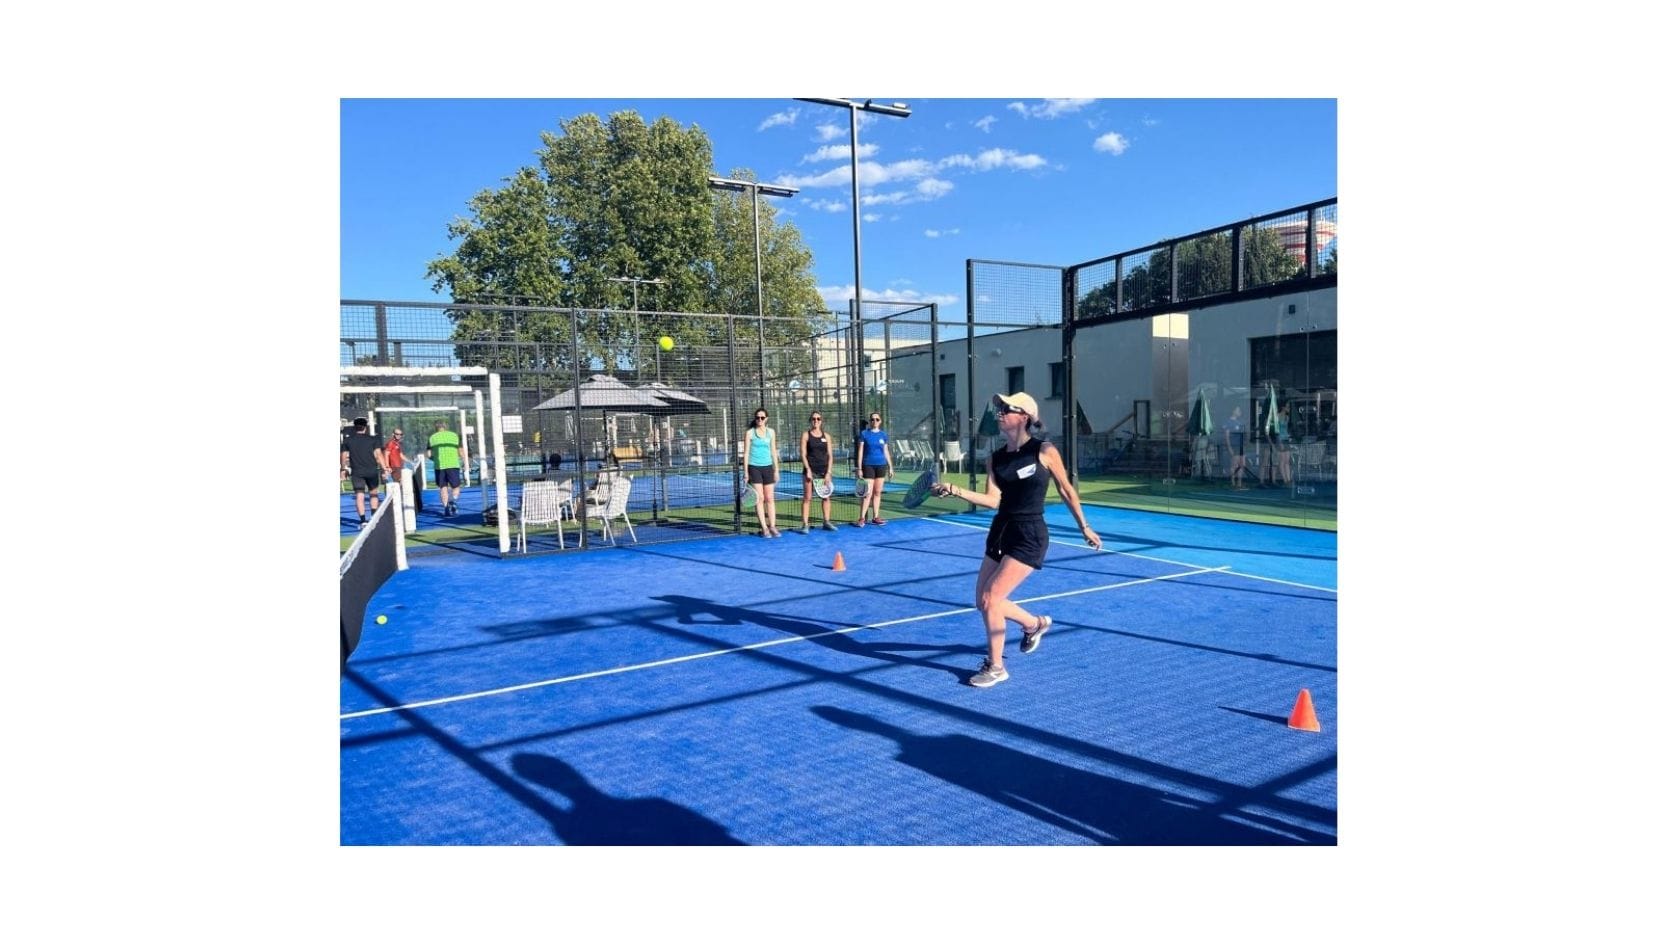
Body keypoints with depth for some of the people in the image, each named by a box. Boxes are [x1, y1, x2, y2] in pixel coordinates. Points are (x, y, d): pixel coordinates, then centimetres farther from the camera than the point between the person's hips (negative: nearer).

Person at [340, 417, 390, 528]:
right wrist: (384, 468, -3)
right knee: (374, 493, 16)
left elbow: (343, 456, 6)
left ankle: (363, 521, -11)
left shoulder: (347, 441, 4)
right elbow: (378, 454, -5)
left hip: (356, 472, 0)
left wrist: (343, 469, 20)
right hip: (372, 471, 0)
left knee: (360, 496, -2)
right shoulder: (373, 439, 1)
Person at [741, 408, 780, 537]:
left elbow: (773, 451, 12)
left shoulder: (771, 432, 8)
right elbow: (746, 453, -1)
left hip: (768, 467, 3)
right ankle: (764, 528, 0)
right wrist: (746, 472, -6)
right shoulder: (749, 432, -1)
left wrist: (776, 470, 9)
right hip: (754, 467, -3)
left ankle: (772, 526, 5)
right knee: (760, 499, -3)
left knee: (770, 498, 2)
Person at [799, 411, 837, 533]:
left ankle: (826, 522, 15)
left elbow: (830, 455, 6)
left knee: (826, 497, 6)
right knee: (807, 498, -3)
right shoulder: (806, 435, 1)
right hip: (811, 470, -3)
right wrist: (808, 470, -14)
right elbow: (803, 454, -4)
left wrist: (829, 472, -3)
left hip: (824, 470, 3)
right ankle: (805, 524, -1)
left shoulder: (826, 436, 9)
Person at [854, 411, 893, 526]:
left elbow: (886, 451, 14)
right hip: (868, 465, -4)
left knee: (877, 492, 7)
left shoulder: (883, 434, 8)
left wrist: (890, 467, 12)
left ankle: (876, 517, 13)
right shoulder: (864, 433, -1)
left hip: (881, 465, 4)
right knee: (868, 493, -8)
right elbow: (860, 451, -2)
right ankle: (861, 518, -6)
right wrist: (859, 468, -7)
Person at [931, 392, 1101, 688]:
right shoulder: (995, 458, 4)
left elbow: (1066, 491, 1)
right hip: (1001, 532, 7)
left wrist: (1085, 527, 7)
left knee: (990, 598, -15)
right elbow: (993, 500, -2)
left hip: (1029, 537, -7)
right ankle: (1035, 624, 37)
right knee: (982, 602, 9)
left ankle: (996, 667, 4)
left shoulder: (1045, 451, -9)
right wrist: (955, 491, -13)